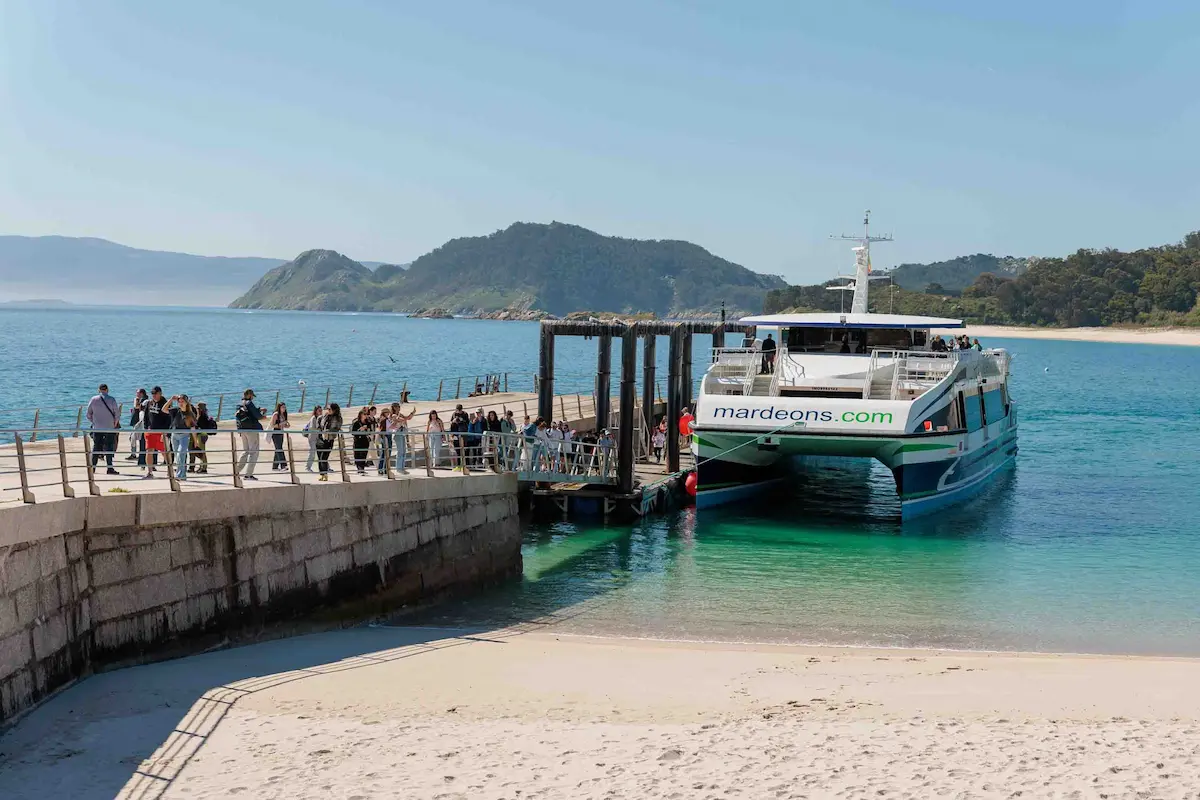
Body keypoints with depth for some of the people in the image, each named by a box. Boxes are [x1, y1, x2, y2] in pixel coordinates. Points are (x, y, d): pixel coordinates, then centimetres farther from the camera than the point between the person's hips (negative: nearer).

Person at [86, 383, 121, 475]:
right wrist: (115, 424, 9)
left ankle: (92, 467, 12)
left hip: (97, 428, 2)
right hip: (109, 428, -2)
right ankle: (110, 468, -5)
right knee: (109, 447, -1)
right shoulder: (111, 399, -6)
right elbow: (117, 413, -5)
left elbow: (88, 415, 5)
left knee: (96, 447, 10)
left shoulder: (93, 400, 1)